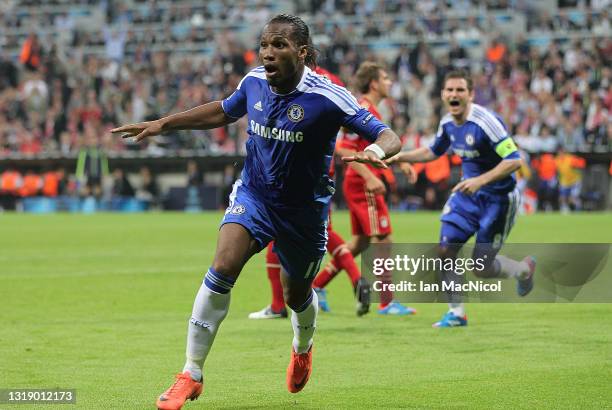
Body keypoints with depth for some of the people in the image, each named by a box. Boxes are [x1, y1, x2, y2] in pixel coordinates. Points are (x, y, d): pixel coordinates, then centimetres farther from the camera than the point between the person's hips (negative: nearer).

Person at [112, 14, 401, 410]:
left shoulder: (327, 97, -22)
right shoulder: (254, 82, -8)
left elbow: (388, 136, -21)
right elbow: (222, 112, 15)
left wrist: (375, 152, -45)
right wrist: (162, 124, 12)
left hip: (304, 210, -2)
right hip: (254, 195, 2)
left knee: (297, 295, 16)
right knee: (222, 267, -22)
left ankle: (303, 349, 55)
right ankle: (191, 374, -16)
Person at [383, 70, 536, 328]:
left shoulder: (485, 122, -24)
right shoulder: (448, 123, 0)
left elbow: (514, 161, -26)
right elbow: (434, 151, 21)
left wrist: (480, 180, -33)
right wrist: (400, 157, 10)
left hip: (498, 197, -7)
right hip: (468, 193, 7)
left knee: (482, 268, -4)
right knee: (445, 250, -5)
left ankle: (525, 269, 28)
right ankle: (456, 313, 11)